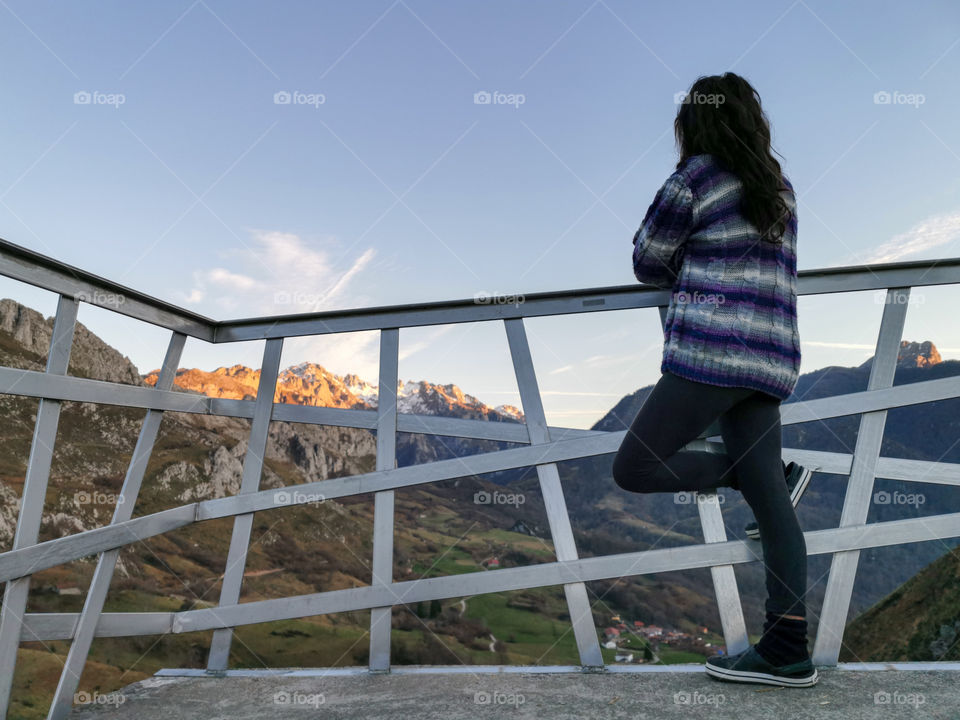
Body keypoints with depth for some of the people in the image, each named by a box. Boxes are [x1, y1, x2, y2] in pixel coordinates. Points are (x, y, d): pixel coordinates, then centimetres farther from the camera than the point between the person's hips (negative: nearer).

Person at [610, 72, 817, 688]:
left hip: (711, 349, -8)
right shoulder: (781, 188, 20)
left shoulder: (696, 175, 1)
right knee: (768, 501, 6)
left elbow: (649, 265, 6)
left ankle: (777, 475, -4)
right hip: (771, 359, 8)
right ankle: (787, 653, 7)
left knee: (634, 469, -2)